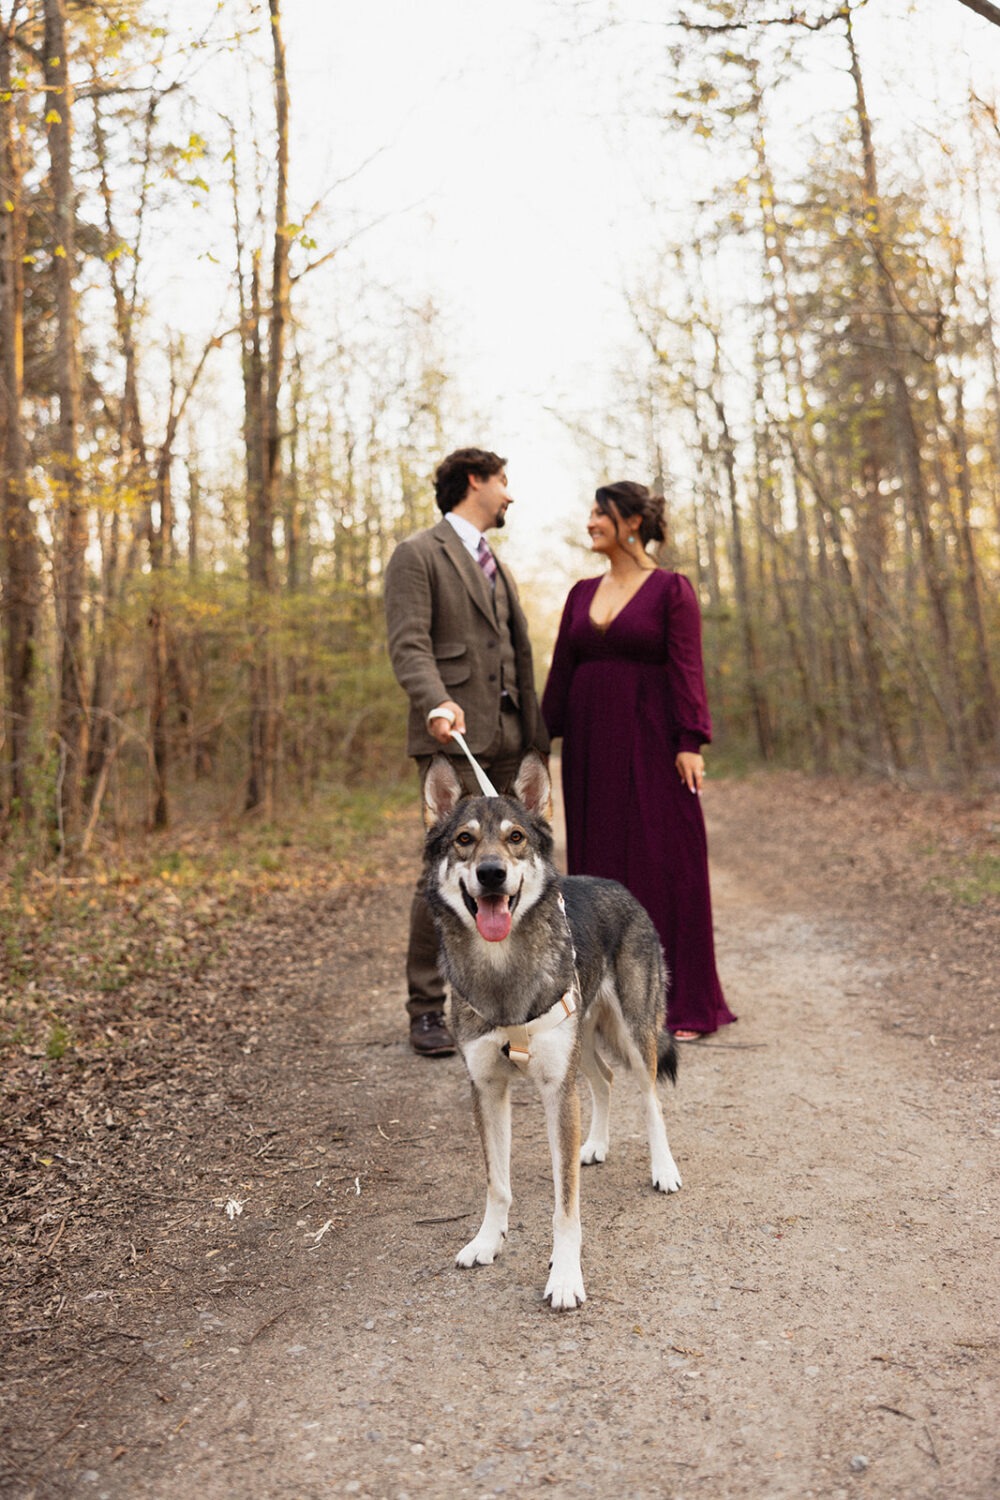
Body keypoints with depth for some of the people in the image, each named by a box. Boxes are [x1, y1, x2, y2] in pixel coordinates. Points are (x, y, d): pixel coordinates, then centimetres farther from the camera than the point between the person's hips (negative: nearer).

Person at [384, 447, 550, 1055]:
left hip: (505, 738, 8)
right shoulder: (419, 555, 0)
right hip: (454, 735, -7)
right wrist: (436, 703, -30)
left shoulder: (497, 566, 25)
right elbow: (409, 644, -12)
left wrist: (536, 735, 18)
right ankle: (427, 1010, 1)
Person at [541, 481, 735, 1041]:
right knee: (602, 867, 8)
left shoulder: (672, 588, -3)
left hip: (650, 744, -5)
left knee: (667, 865, -2)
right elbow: (562, 670, 12)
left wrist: (690, 743, -18)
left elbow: (687, 669, -10)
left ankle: (685, 1003, 7)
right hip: (592, 746, 6)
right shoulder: (583, 593, 13)